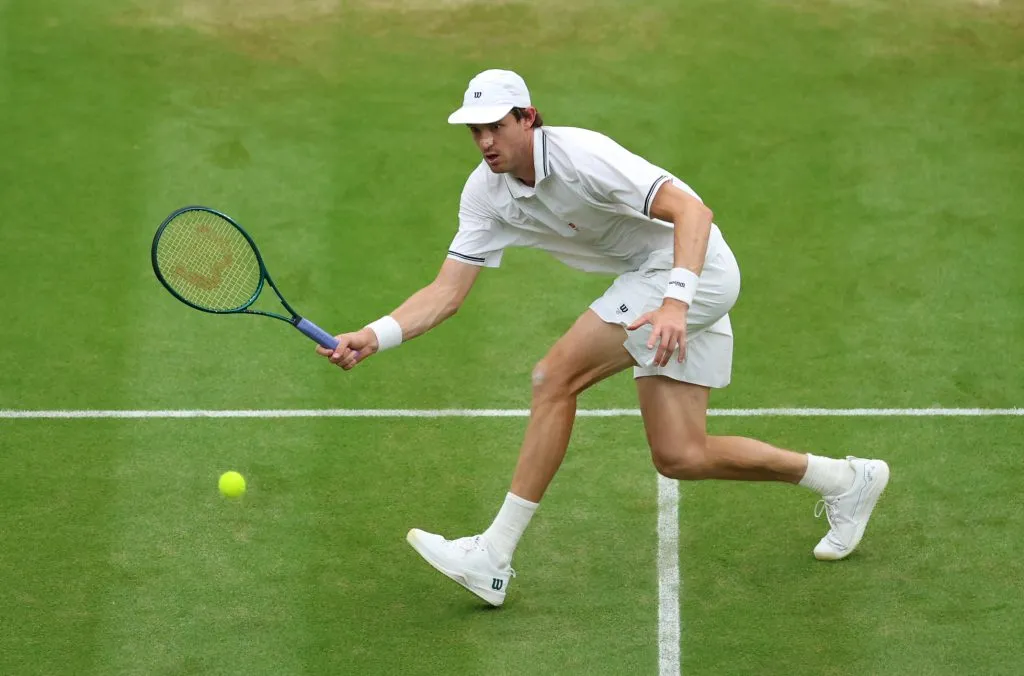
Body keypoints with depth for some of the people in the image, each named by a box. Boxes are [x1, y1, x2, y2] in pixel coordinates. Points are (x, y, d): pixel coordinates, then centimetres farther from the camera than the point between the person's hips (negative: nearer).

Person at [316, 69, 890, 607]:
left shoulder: (582, 156, -25)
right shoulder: (486, 193, -2)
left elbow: (693, 211, -31)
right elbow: (448, 292, -4)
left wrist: (675, 303, -44)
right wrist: (374, 337, -20)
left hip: (693, 270, -9)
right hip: (648, 278, 9)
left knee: (556, 377, -19)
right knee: (679, 458, 6)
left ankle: (494, 557, -14)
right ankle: (845, 480, 25)